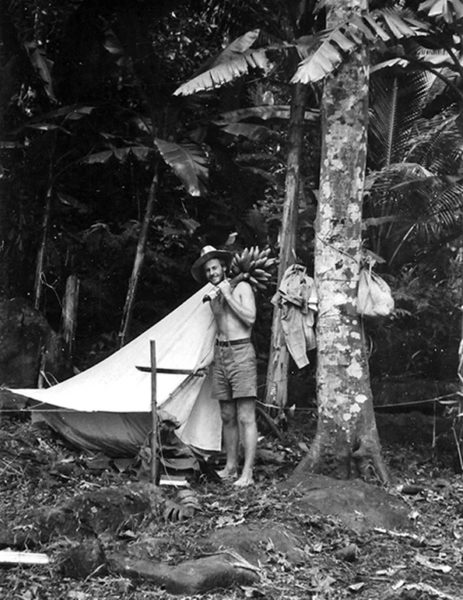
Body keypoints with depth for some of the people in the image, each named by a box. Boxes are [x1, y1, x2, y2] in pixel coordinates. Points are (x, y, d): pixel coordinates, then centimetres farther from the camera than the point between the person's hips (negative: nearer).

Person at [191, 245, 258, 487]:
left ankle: (247, 473, -11)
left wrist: (228, 296, -10)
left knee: (246, 417, -9)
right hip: (220, 355, 7)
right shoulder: (214, 300, 18)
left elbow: (250, 318, -14)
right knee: (227, 417, 8)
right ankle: (230, 467, 15)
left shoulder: (242, 288, 0)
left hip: (241, 353, -7)